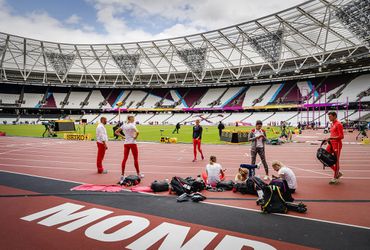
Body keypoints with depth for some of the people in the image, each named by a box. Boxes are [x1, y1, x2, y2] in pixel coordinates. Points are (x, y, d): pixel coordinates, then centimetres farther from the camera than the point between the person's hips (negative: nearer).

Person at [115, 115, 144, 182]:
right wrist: (135, 137, -12)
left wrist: (123, 136, 8)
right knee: (136, 159, 6)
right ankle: (138, 174, 15)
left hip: (126, 143, 6)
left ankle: (122, 175, 9)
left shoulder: (124, 125, 7)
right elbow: (137, 132, -30)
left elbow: (116, 132, 13)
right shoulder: (132, 125, -13)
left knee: (124, 159, 7)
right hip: (132, 143, -6)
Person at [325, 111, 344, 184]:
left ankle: (335, 178, 10)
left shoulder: (338, 124, -12)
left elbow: (341, 136, -18)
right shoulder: (332, 124, 15)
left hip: (337, 144, -9)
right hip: (331, 144, 9)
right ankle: (338, 173, 18)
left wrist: (331, 138, -27)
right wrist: (328, 139, 11)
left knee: (336, 161, -1)